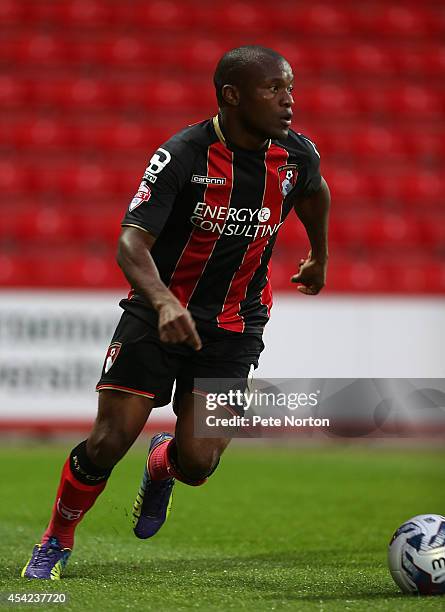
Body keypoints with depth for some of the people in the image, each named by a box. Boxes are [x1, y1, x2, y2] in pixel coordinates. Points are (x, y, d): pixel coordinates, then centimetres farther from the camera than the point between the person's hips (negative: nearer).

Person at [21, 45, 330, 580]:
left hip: (233, 329, 3)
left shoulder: (297, 154, -6)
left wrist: (319, 259, 34)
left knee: (197, 465, -9)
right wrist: (164, 303, -46)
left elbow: (314, 193, 20)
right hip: (158, 313, -3)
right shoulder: (183, 154, -20)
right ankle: (57, 541, 18)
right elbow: (130, 242, -28)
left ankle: (163, 464, 30)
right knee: (108, 444, -10)